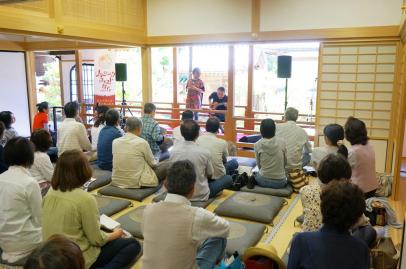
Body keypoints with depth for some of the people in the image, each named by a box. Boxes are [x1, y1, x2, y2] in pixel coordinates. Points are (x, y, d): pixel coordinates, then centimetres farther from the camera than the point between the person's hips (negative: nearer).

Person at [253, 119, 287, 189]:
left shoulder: (257, 145, -8)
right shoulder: (282, 142, -7)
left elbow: (259, 165, 1)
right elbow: (285, 163, 4)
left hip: (263, 181, 0)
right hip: (280, 182, 0)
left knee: (255, 175, 35)